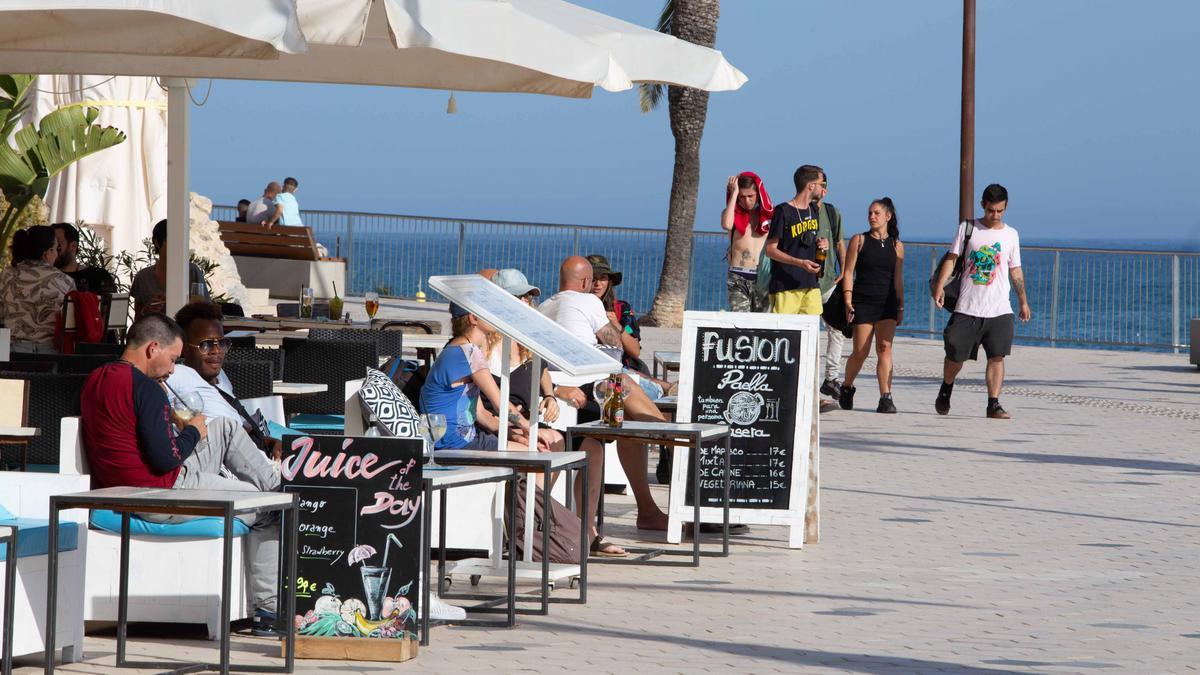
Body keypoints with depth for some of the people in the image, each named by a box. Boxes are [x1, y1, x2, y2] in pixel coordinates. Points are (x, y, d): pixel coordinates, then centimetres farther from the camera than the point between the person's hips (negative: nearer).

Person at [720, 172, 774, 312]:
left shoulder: (770, 214, 10)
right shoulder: (731, 212, 8)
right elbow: (726, 225, -16)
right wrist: (734, 194, -10)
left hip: (762, 278, 1)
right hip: (737, 278, -1)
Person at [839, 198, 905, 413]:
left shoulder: (896, 246, 10)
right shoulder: (859, 240, 3)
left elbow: (898, 279, 13)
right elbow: (849, 272, 1)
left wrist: (901, 307, 9)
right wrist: (848, 301, -8)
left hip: (887, 303, 1)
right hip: (863, 302, -1)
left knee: (885, 348, -11)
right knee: (861, 351, 0)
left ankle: (886, 397, -15)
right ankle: (846, 388, 24)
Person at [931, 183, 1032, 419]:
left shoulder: (1010, 235, 10)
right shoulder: (967, 229, 3)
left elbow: (1015, 271, 16)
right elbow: (952, 258, 1)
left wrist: (1023, 302, 14)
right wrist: (939, 287, -12)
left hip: (999, 310, 1)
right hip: (967, 308, -1)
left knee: (997, 356, -8)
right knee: (956, 355, 4)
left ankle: (993, 404, -5)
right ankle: (946, 391, 30)